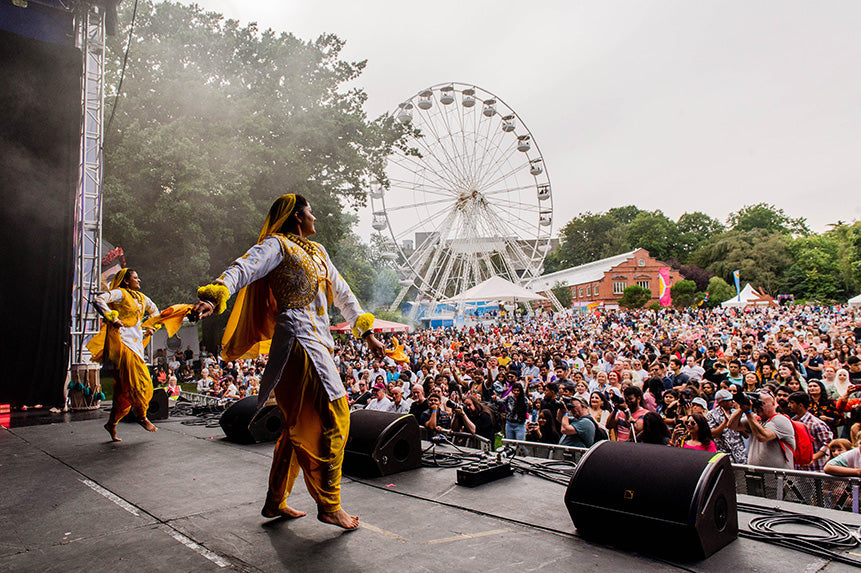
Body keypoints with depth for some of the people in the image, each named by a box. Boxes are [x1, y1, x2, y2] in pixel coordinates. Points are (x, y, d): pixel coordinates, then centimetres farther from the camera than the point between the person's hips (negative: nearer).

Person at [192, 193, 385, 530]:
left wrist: (367, 332, 28)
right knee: (331, 418, -9)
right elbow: (246, 268, -20)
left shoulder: (316, 252, 24)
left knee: (301, 425, 12)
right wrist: (217, 294, -39)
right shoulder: (278, 244, -1)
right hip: (298, 342, -9)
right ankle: (328, 504, 1)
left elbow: (342, 294, 29)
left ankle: (276, 502, 24)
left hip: (317, 344, 9)